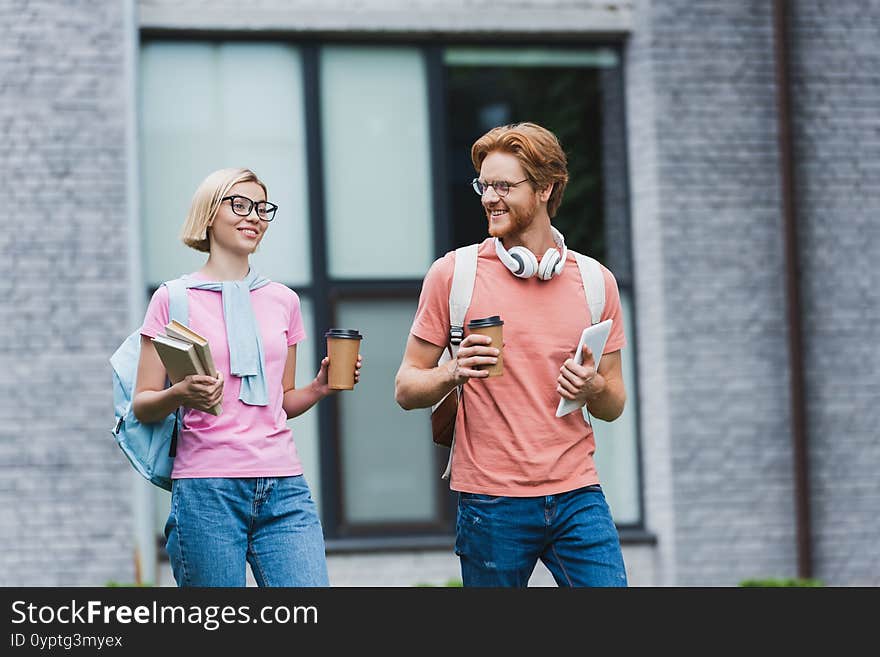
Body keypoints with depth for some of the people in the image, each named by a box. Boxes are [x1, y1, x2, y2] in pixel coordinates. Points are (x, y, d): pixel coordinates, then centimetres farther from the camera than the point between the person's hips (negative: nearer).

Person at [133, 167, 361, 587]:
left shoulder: (283, 301, 16)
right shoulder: (173, 299, 3)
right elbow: (142, 406, 2)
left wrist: (320, 387, 4)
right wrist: (180, 395, -18)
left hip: (283, 488, 3)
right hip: (206, 489, -3)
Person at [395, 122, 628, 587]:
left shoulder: (595, 282, 8)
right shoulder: (453, 274, 1)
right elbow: (406, 388, 4)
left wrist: (592, 388, -7)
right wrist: (453, 373, -16)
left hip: (576, 496, 2)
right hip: (491, 503, -2)